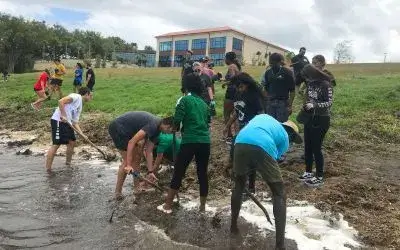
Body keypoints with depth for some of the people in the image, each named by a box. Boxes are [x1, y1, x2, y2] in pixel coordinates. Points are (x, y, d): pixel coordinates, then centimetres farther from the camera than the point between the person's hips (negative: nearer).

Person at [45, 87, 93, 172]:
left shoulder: (80, 107, 23)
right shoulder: (77, 96, -3)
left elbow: (75, 122, 20)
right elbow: (61, 101, -17)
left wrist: (82, 134, 8)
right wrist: (63, 116, -22)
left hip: (67, 123, 10)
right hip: (58, 121, -10)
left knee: (72, 142, 14)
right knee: (56, 144, -11)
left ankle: (68, 163, 29)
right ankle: (48, 169, -7)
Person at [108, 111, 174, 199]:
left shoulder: (156, 129, 3)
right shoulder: (153, 125, -26)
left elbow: (149, 151, 6)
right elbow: (132, 142, -29)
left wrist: (150, 171, 4)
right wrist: (128, 165, -28)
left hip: (126, 129, 9)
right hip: (117, 128, -9)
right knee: (127, 161, -8)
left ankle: (137, 187, 17)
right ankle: (118, 193, 4)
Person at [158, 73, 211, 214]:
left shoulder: (185, 99, 0)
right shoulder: (203, 103, 17)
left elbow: (177, 120, -8)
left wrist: (175, 128, 13)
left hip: (190, 141, -5)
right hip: (205, 141, 5)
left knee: (178, 172, 6)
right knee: (202, 174, 14)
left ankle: (167, 206, 14)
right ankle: (203, 206, 24)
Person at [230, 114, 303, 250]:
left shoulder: (263, 116, 39)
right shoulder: (285, 139, 28)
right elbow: (274, 158, 25)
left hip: (241, 144, 4)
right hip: (263, 148, -3)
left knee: (239, 186, 28)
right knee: (279, 194, 15)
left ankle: (233, 226, 40)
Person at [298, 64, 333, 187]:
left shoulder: (325, 85, -16)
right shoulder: (310, 83, 5)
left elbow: (329, 102, -18)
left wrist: (314, 105, -28)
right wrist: (306, 105, 7)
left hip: (321, 120, -7)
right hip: (310, 118, 7)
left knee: (316, 148, -3)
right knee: (307, 146, 12)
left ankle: (320, 177, 10)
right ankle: (308, 172, 27)